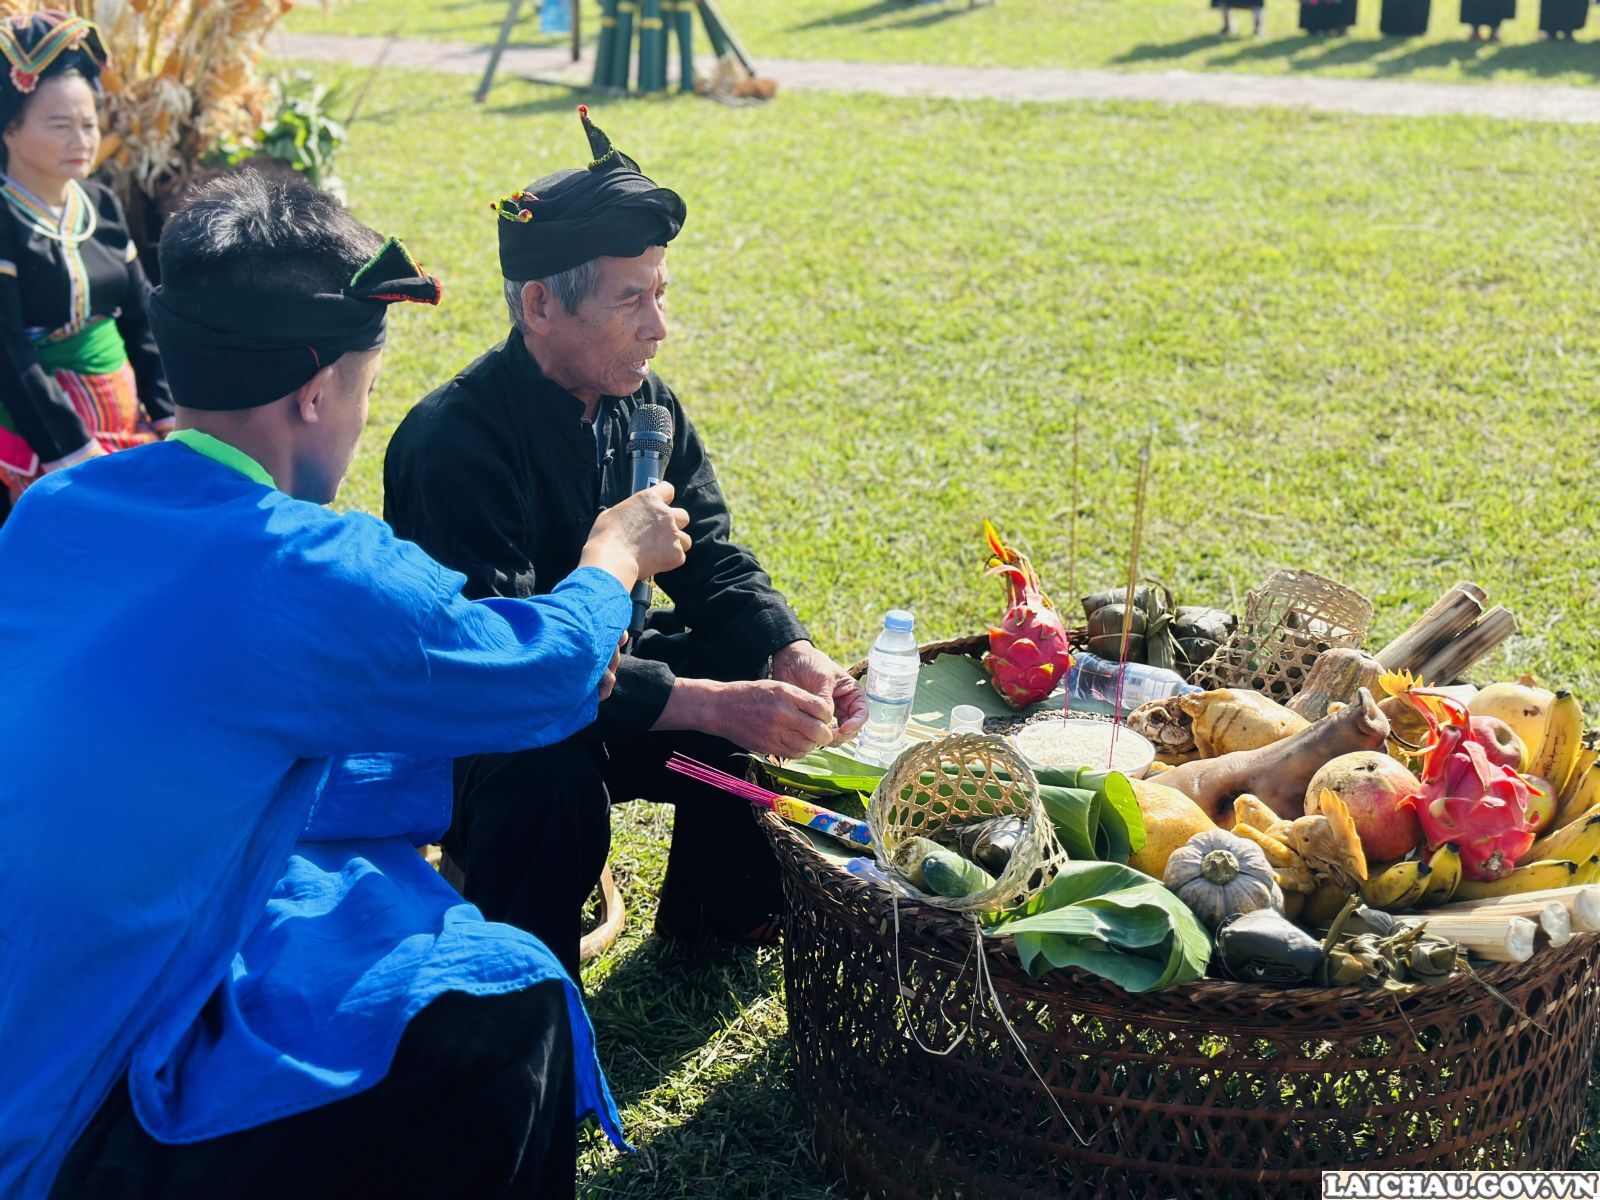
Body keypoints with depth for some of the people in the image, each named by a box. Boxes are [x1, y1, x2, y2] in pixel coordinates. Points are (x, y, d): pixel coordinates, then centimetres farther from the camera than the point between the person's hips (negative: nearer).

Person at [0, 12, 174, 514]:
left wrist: (170, 416, 0)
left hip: (124, 415, 6)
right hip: (42, 425, -6)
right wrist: (73, 453, -21)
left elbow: (142, 319, 8)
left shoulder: (102, 206, 5)